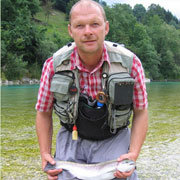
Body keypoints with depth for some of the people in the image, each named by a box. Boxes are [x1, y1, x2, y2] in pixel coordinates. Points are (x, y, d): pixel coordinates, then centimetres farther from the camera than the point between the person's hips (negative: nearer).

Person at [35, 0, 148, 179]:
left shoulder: (130, 62, -16)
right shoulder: (53, 65, -13)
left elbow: (140, 112, -5)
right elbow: (43, 113, 1)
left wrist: (133, 154, -15)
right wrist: (45, 155, -5)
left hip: (114, 140, 0)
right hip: (72, 140, 1)